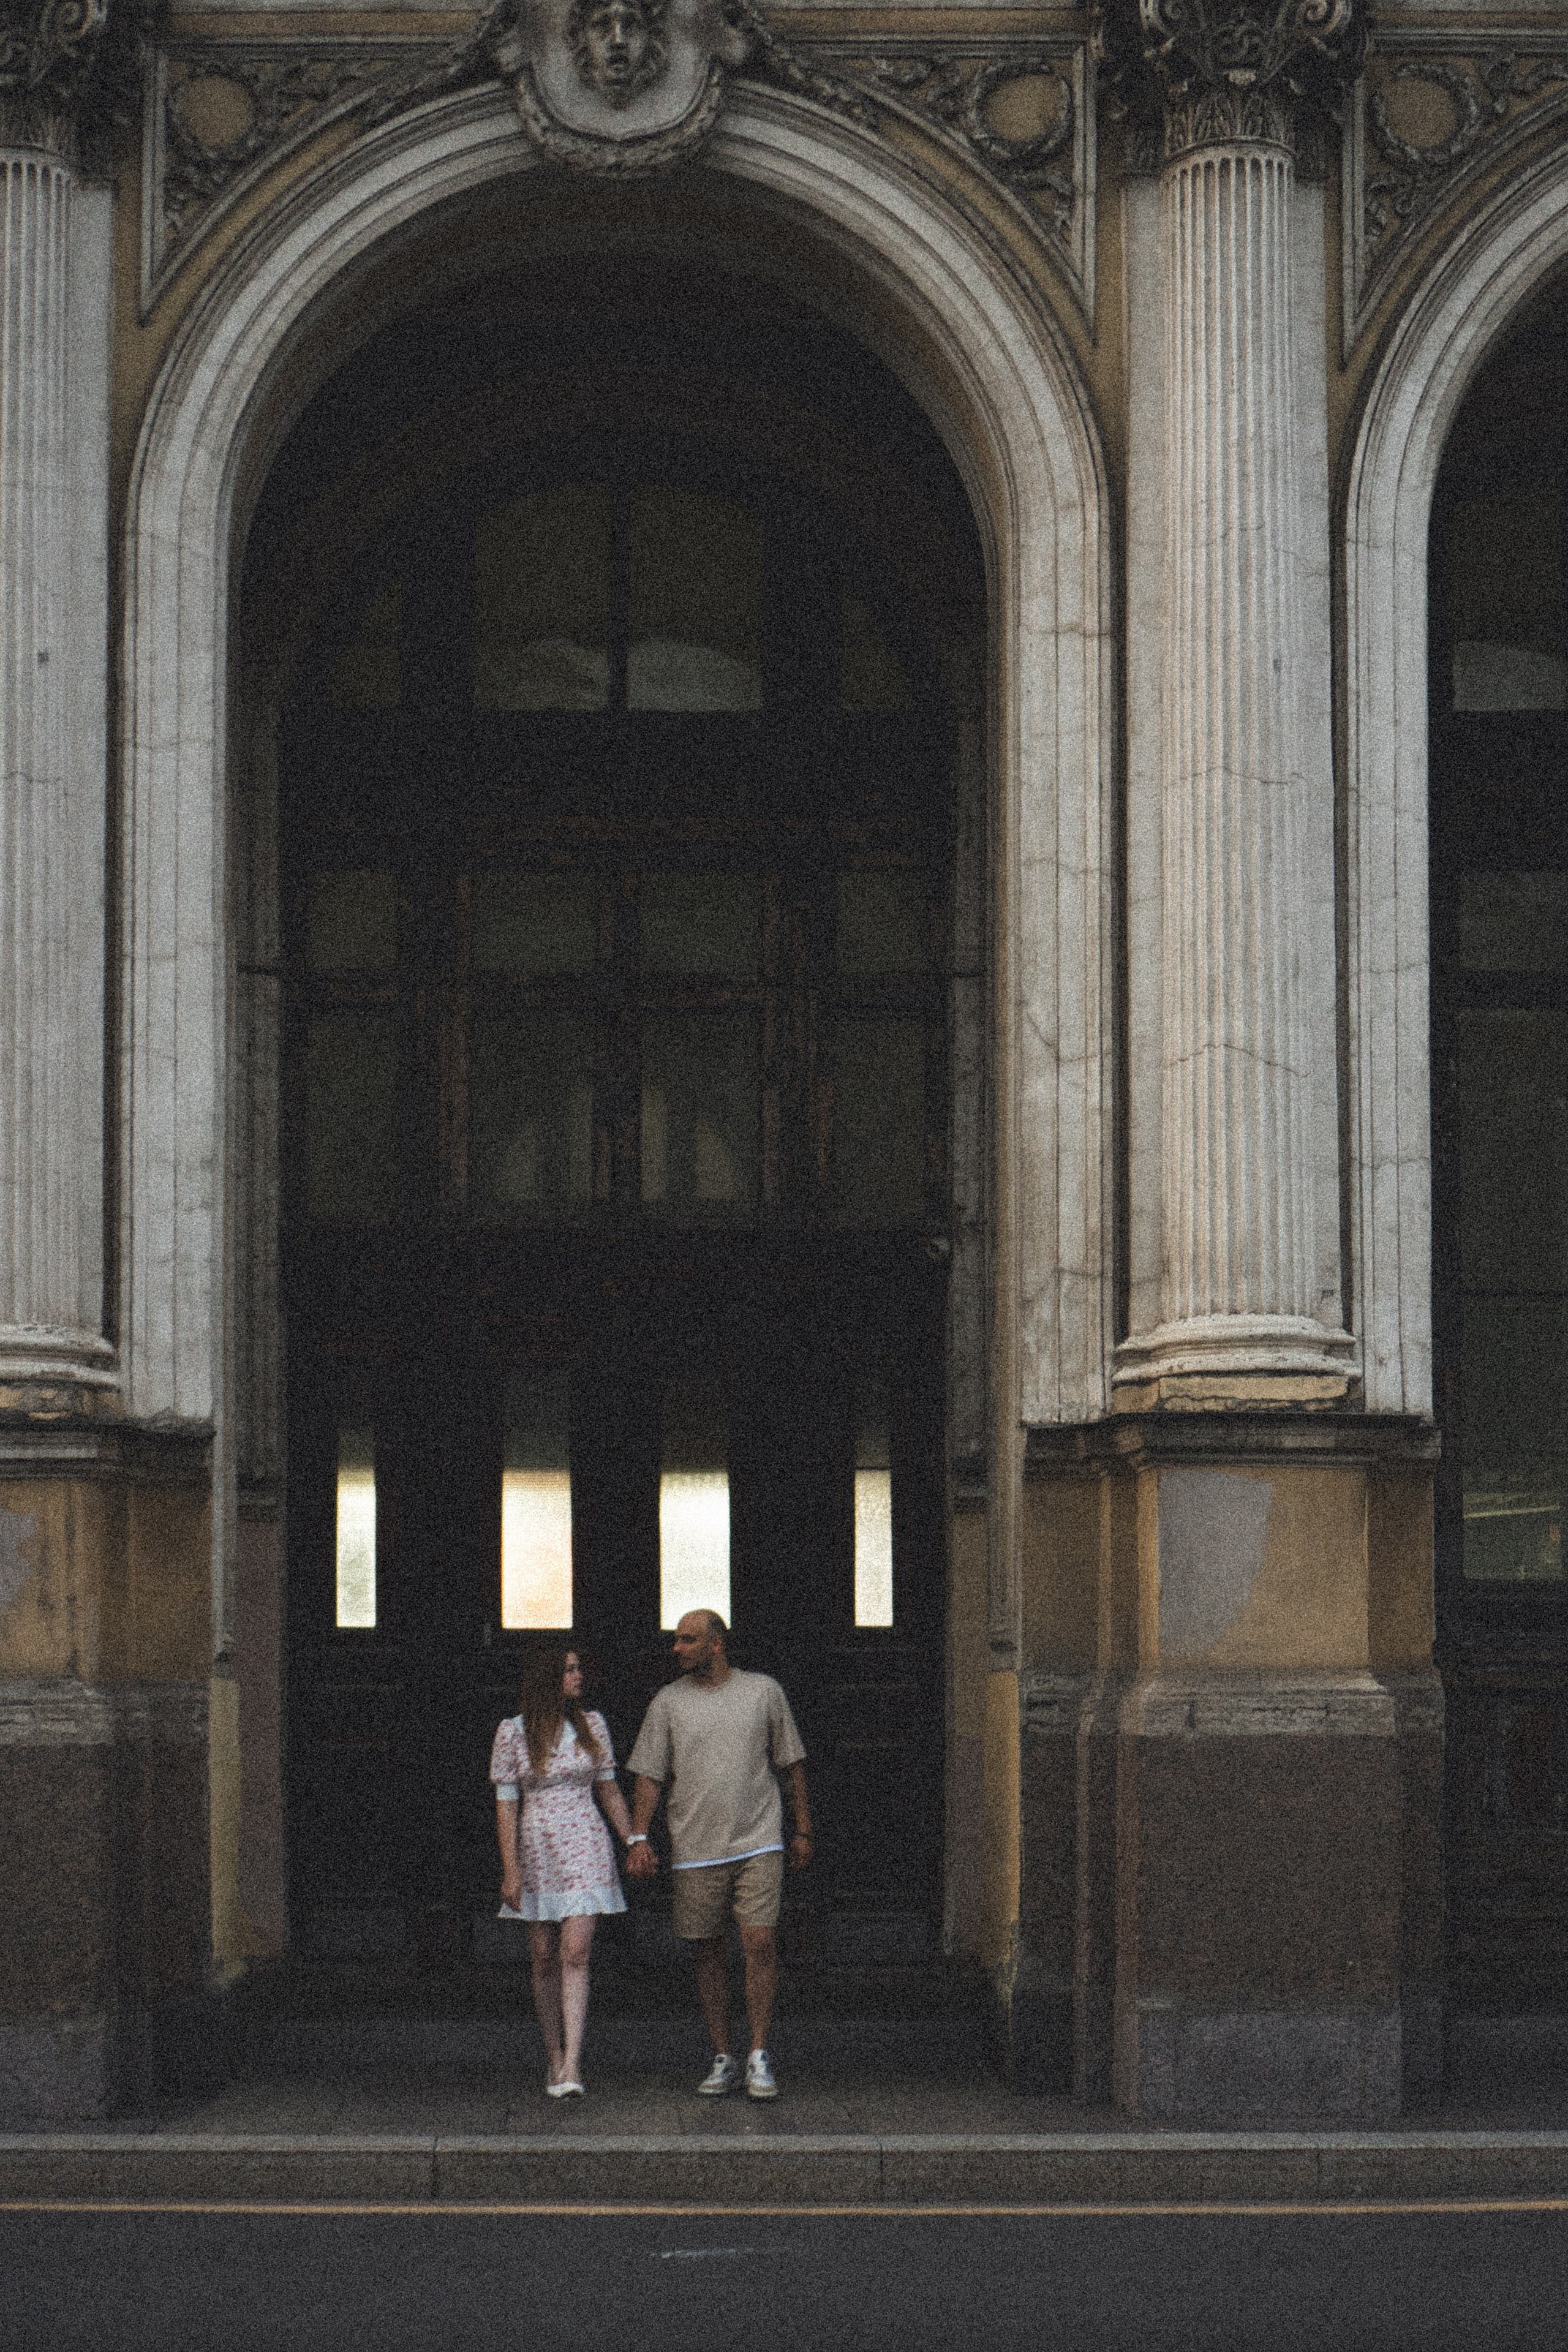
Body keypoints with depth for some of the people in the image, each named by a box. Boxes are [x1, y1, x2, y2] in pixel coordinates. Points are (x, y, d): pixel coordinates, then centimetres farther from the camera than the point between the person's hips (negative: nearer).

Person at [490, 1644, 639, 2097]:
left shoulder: (592, 1725, 5)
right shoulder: (513, 1733, -1)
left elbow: (609, 1792, 13)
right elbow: (506, 1804, -1)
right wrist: (510, 1869, -6)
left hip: (585, 1850, 0)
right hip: (535, 1852, 0)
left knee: (575, 1953, -12)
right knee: (544, 1958, 5)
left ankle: (572, 2067, -18)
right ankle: (555, 2056, 18)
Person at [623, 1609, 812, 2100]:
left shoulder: (763, 1692, 5)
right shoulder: (669, 1701, 6)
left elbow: (791, 1763, 13)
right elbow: (650, 1774, 5)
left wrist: (803, 1830, 12)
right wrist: (639, 1837, -6)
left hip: (758, 1843, -1)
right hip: (696, 1851, 2)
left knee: (760, 1942, -12)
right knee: (707, 1952, 4)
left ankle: (759, 2059, -4)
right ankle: (721, 2060, 14)